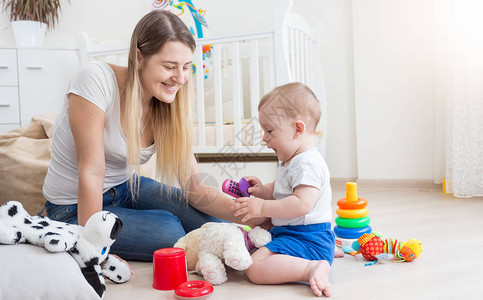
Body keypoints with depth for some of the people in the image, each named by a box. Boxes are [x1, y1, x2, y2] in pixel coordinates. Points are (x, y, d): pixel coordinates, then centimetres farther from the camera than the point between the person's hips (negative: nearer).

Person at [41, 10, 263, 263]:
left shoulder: (167, 109, -9)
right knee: (168, 229, -25)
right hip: (75, 209, -5)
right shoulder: (96, 80, -26)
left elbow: (196, 190, -11)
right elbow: (91, 172, -27)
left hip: (124, 188, 5)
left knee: (210, 223, -10)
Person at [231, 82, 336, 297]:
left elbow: (302, 204, -29)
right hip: (289, 231, 11)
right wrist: (263, 190, 5)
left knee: (255, 268, -24)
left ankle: (311, 267, -24)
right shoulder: (290, 162, 15)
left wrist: (262, 207, -25)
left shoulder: (307, 164, -19)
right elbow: (280, 191, 26)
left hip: (307, 237, -11)